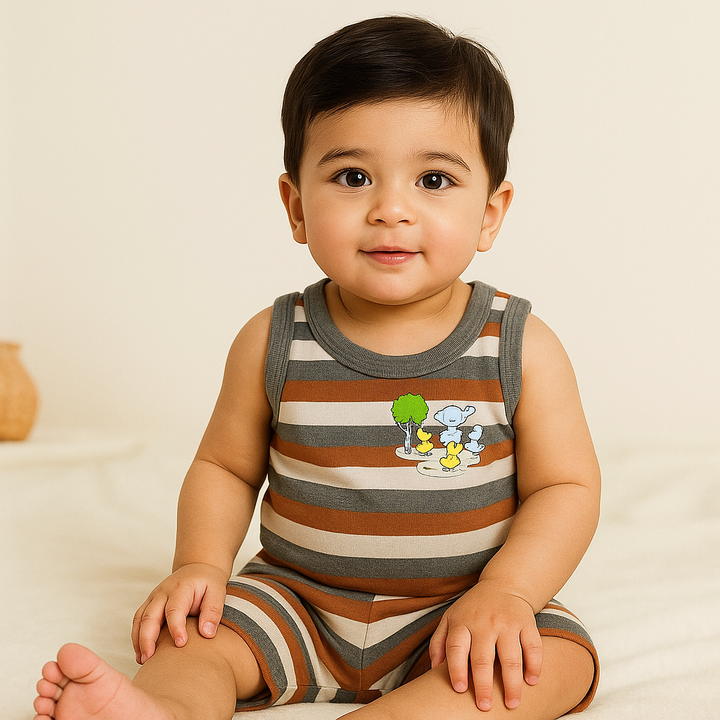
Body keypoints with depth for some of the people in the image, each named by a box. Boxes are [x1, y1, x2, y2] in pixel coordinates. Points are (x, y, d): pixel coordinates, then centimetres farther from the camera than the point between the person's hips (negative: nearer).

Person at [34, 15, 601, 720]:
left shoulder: (522, 349, -10)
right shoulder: (273, 343, -6)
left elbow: (566, 487, -6)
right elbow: (224, 466, 5)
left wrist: (504, 592, -22)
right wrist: (200, 565, -11)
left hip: (456, 612, -1)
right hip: (298, 601, 2)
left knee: (560, 658, -27)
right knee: (195, 633, -17)